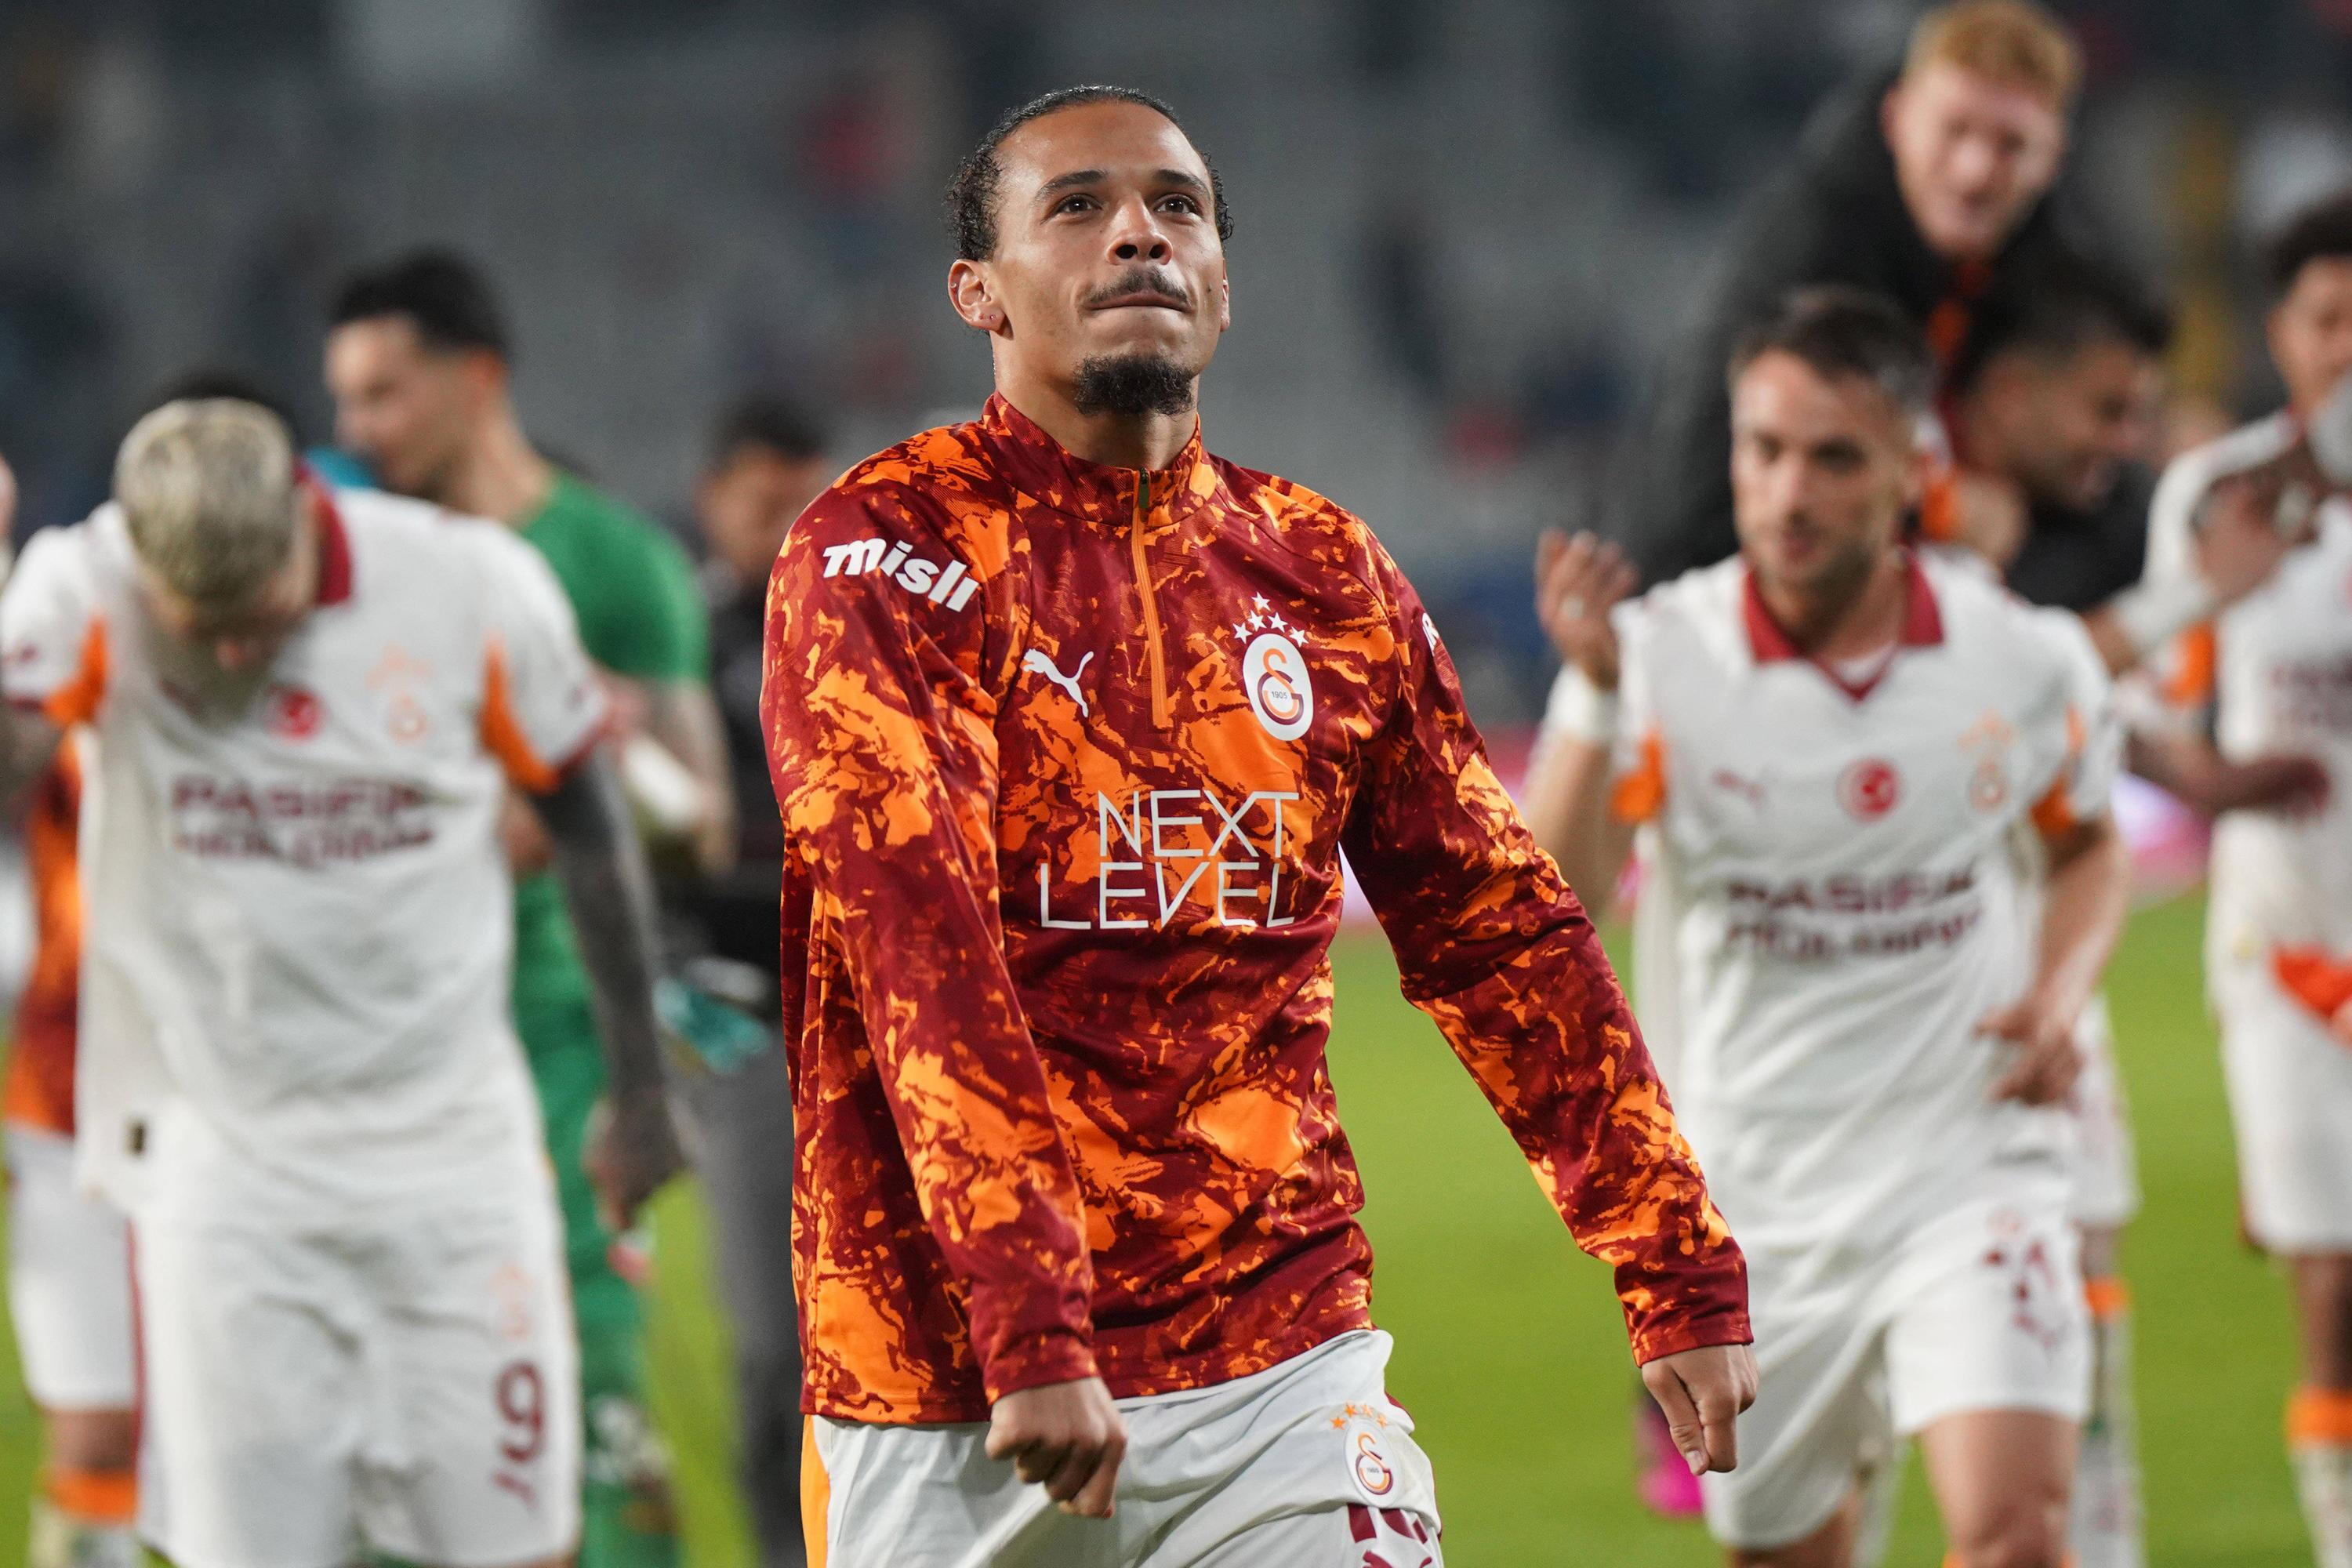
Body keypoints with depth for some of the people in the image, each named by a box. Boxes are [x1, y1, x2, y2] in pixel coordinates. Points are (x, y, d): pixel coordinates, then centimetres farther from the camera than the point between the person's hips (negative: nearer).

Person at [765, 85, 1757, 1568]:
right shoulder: (888, 551, -5)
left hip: (1287, 1361, 4)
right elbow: (920, 947, -17)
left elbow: (1503, 936, 15)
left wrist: (1682, 1276, 10)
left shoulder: (1326, 571, 11)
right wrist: (1029, 1325, -27)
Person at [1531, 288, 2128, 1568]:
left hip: (1969, 1166, -1)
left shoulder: (2026, 661, -5)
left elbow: (2088, 841, 17)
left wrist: (2058, 997, -2)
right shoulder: (1660, 656, -12)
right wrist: (1596, 698, -37)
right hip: (1755, 1207, 1)